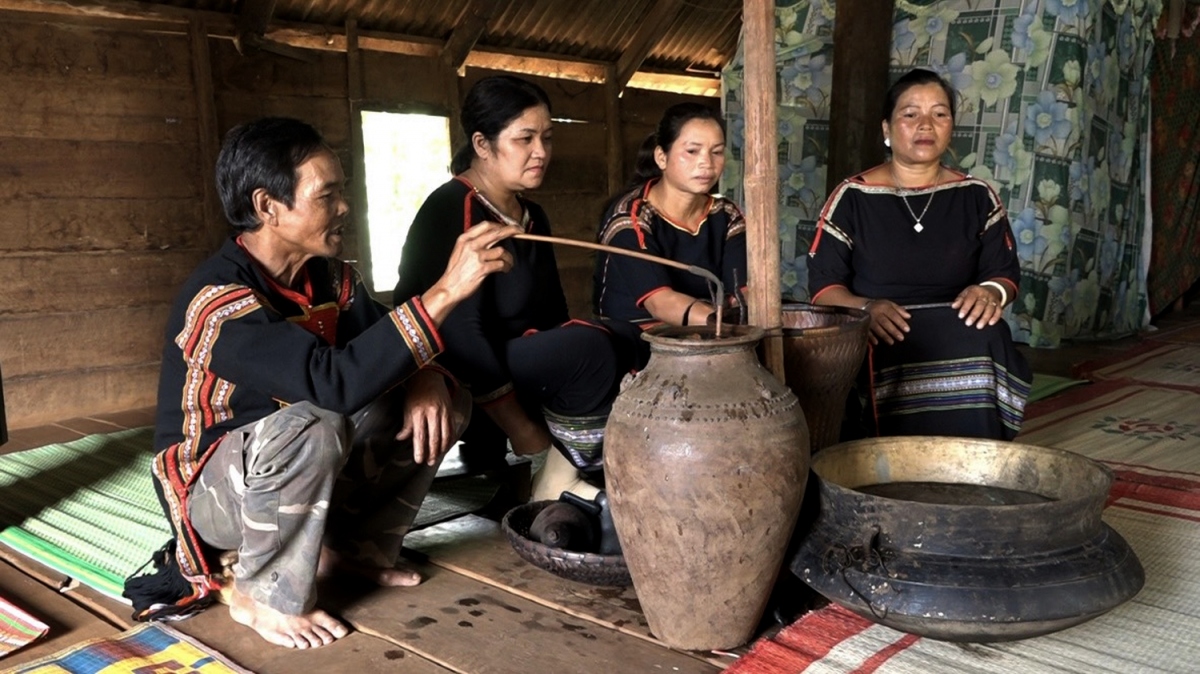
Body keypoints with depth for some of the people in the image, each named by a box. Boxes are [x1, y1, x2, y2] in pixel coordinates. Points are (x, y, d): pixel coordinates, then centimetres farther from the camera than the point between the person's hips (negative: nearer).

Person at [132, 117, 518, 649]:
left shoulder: (328, 276, -6)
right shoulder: (219, 300, -30)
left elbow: (387, 348, -1)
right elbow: (337, 381, -44)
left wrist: (426, 377, -25)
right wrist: (444, 291, -45)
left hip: (293, 471, 7)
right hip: (210, 486, -7)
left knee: (439, 402, -5)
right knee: (312, 426, -38)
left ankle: (351, 545, 8)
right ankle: (262, 596, -13)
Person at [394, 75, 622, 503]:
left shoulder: (532, 217, 10)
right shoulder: (450, 211, -17)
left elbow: (553, 312, 7)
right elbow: (461, 335, -24)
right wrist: (525, 435, -21)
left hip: (514, 368, 9)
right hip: (459, 387, -8)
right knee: (588, 346, -24)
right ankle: (556, 483, -8)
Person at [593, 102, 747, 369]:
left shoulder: (726, 217, 6)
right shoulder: (630, 217, -12)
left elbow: (744, 289, -9)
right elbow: (659, 301, -27)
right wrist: (724, 323, -45)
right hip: (634, 345, -6)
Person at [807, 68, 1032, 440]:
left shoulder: (977, 197, 13)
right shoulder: (853, 197, 4)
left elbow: (1005, 274, 13)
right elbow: (824, 284, 0)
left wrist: (992, 292, -13)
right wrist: (866, 308, -21)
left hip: (960, 335, 3)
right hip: (880, 339, -2)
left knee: (983, 344, -33)